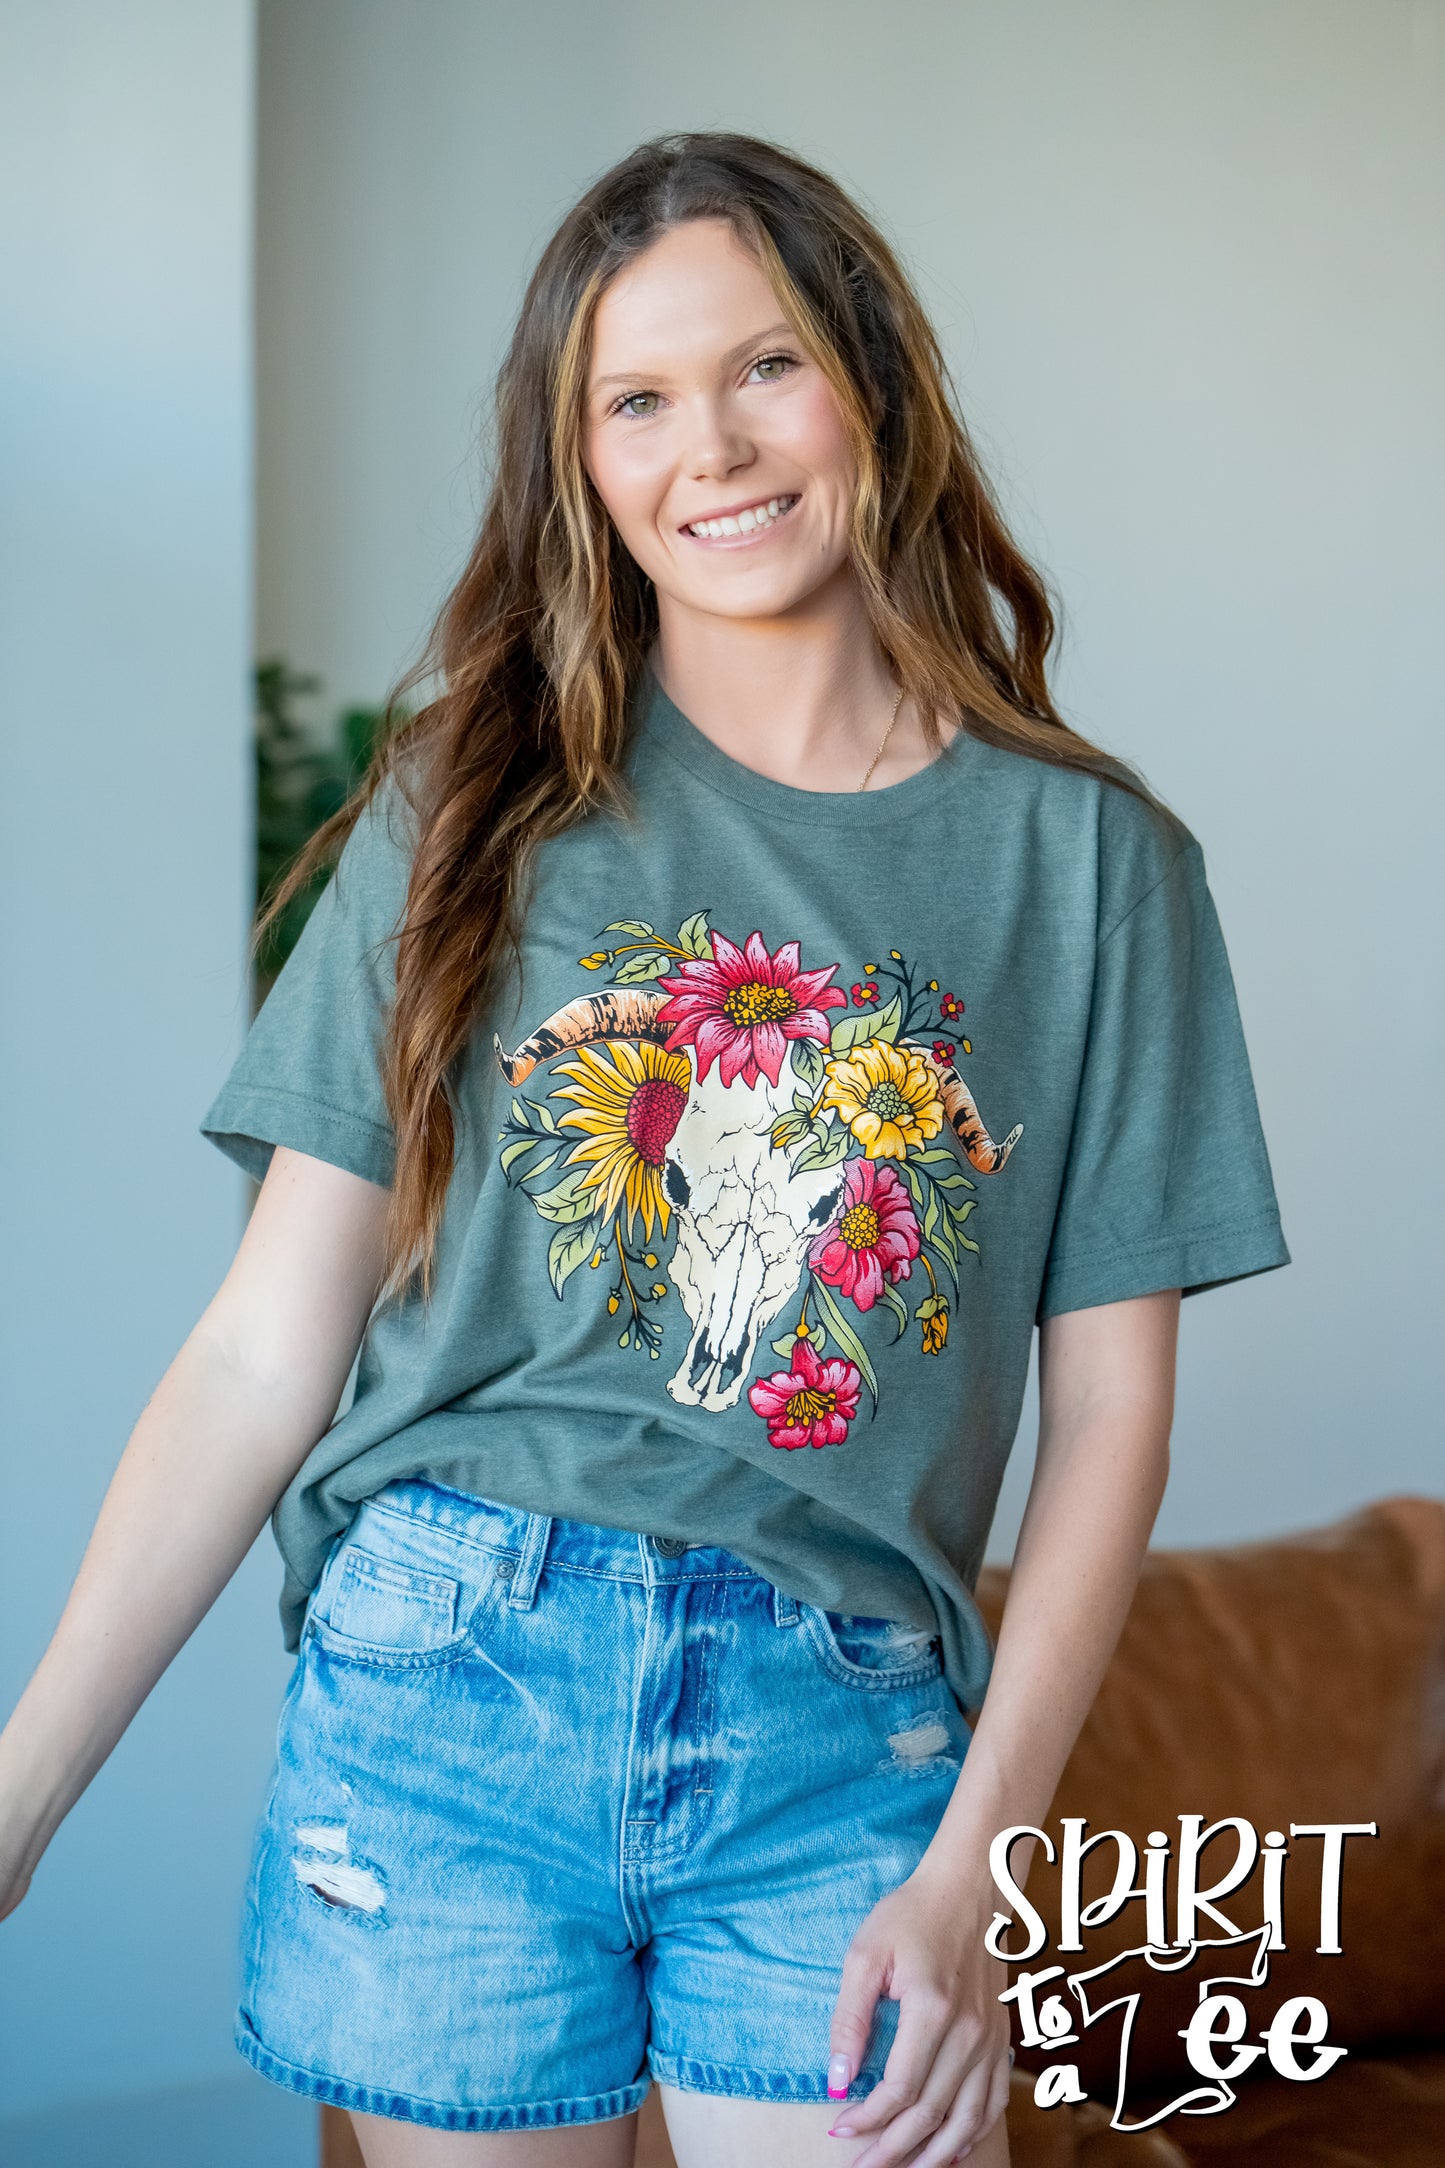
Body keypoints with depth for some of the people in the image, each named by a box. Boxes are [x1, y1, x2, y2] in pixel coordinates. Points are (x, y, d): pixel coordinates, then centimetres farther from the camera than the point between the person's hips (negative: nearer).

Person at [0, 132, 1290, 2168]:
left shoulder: (1088, 857, 4)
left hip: (836, 1739, 0)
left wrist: (971, 1871, -7)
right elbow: (267, 1352, 2)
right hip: (444, 1695, 1)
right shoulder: (480, 815, 4)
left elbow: (1109, 1412, 3)